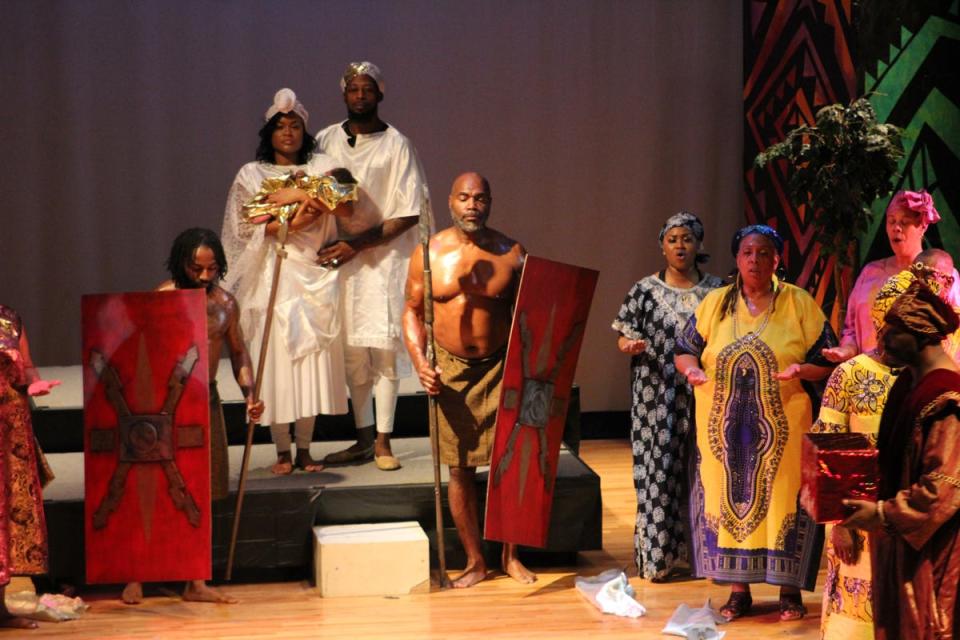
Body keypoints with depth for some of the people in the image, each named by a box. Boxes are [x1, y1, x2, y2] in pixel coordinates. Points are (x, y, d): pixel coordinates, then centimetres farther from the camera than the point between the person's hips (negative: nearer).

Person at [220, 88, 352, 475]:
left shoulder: (321, 167, 11)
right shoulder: (251, 174, 8)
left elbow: (347, 208, -5)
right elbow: (246, 226, -3)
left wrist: (299, 194, -15)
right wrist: (291, 223, -15)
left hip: (316, 277, 1)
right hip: (273, 277, -1)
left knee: (313, 360, -1)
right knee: (276, 360, -5)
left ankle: (304, 449, 6)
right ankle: (282, 451, 1)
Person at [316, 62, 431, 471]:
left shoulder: (396, 145, -2)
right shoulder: (326, 141, 7)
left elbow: (409, 213, -5)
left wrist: (357, 243, -12)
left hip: (384, 254, -2)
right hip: (340, 256, 3)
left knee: (383, 346, -6)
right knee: (352, 350, 3)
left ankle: (383, 442, 0)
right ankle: (363, 440, 11)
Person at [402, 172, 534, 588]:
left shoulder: (512, 255, -3)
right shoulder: (428, 253, -2)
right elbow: (412, 310, 4)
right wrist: (419, 362, -9)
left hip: (500, 369, 0)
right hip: (450, 371, 1)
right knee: (460, 469, 6)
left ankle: (510, 555, 17)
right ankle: (475, 561, 18)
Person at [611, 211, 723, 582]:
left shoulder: (716, 291, 9)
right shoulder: (645, 291, 4)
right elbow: (624, 337, 4)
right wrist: (631, 345, -18)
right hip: (657, 396, -2)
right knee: (659, 470, -2)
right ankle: (657, 557, 5)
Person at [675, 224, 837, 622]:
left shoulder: (800, 304, 2)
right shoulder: (715, 303, 8)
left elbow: (828, 361, 1)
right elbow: (684, 350, 11)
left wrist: (801, 370, -19)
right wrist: (692, 369, -12)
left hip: (781, 429, -2)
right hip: (725, 429, 2)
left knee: (782, 500, -1)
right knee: (728, 500, 3)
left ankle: (789, 590, 11)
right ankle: (738, 590, 13)